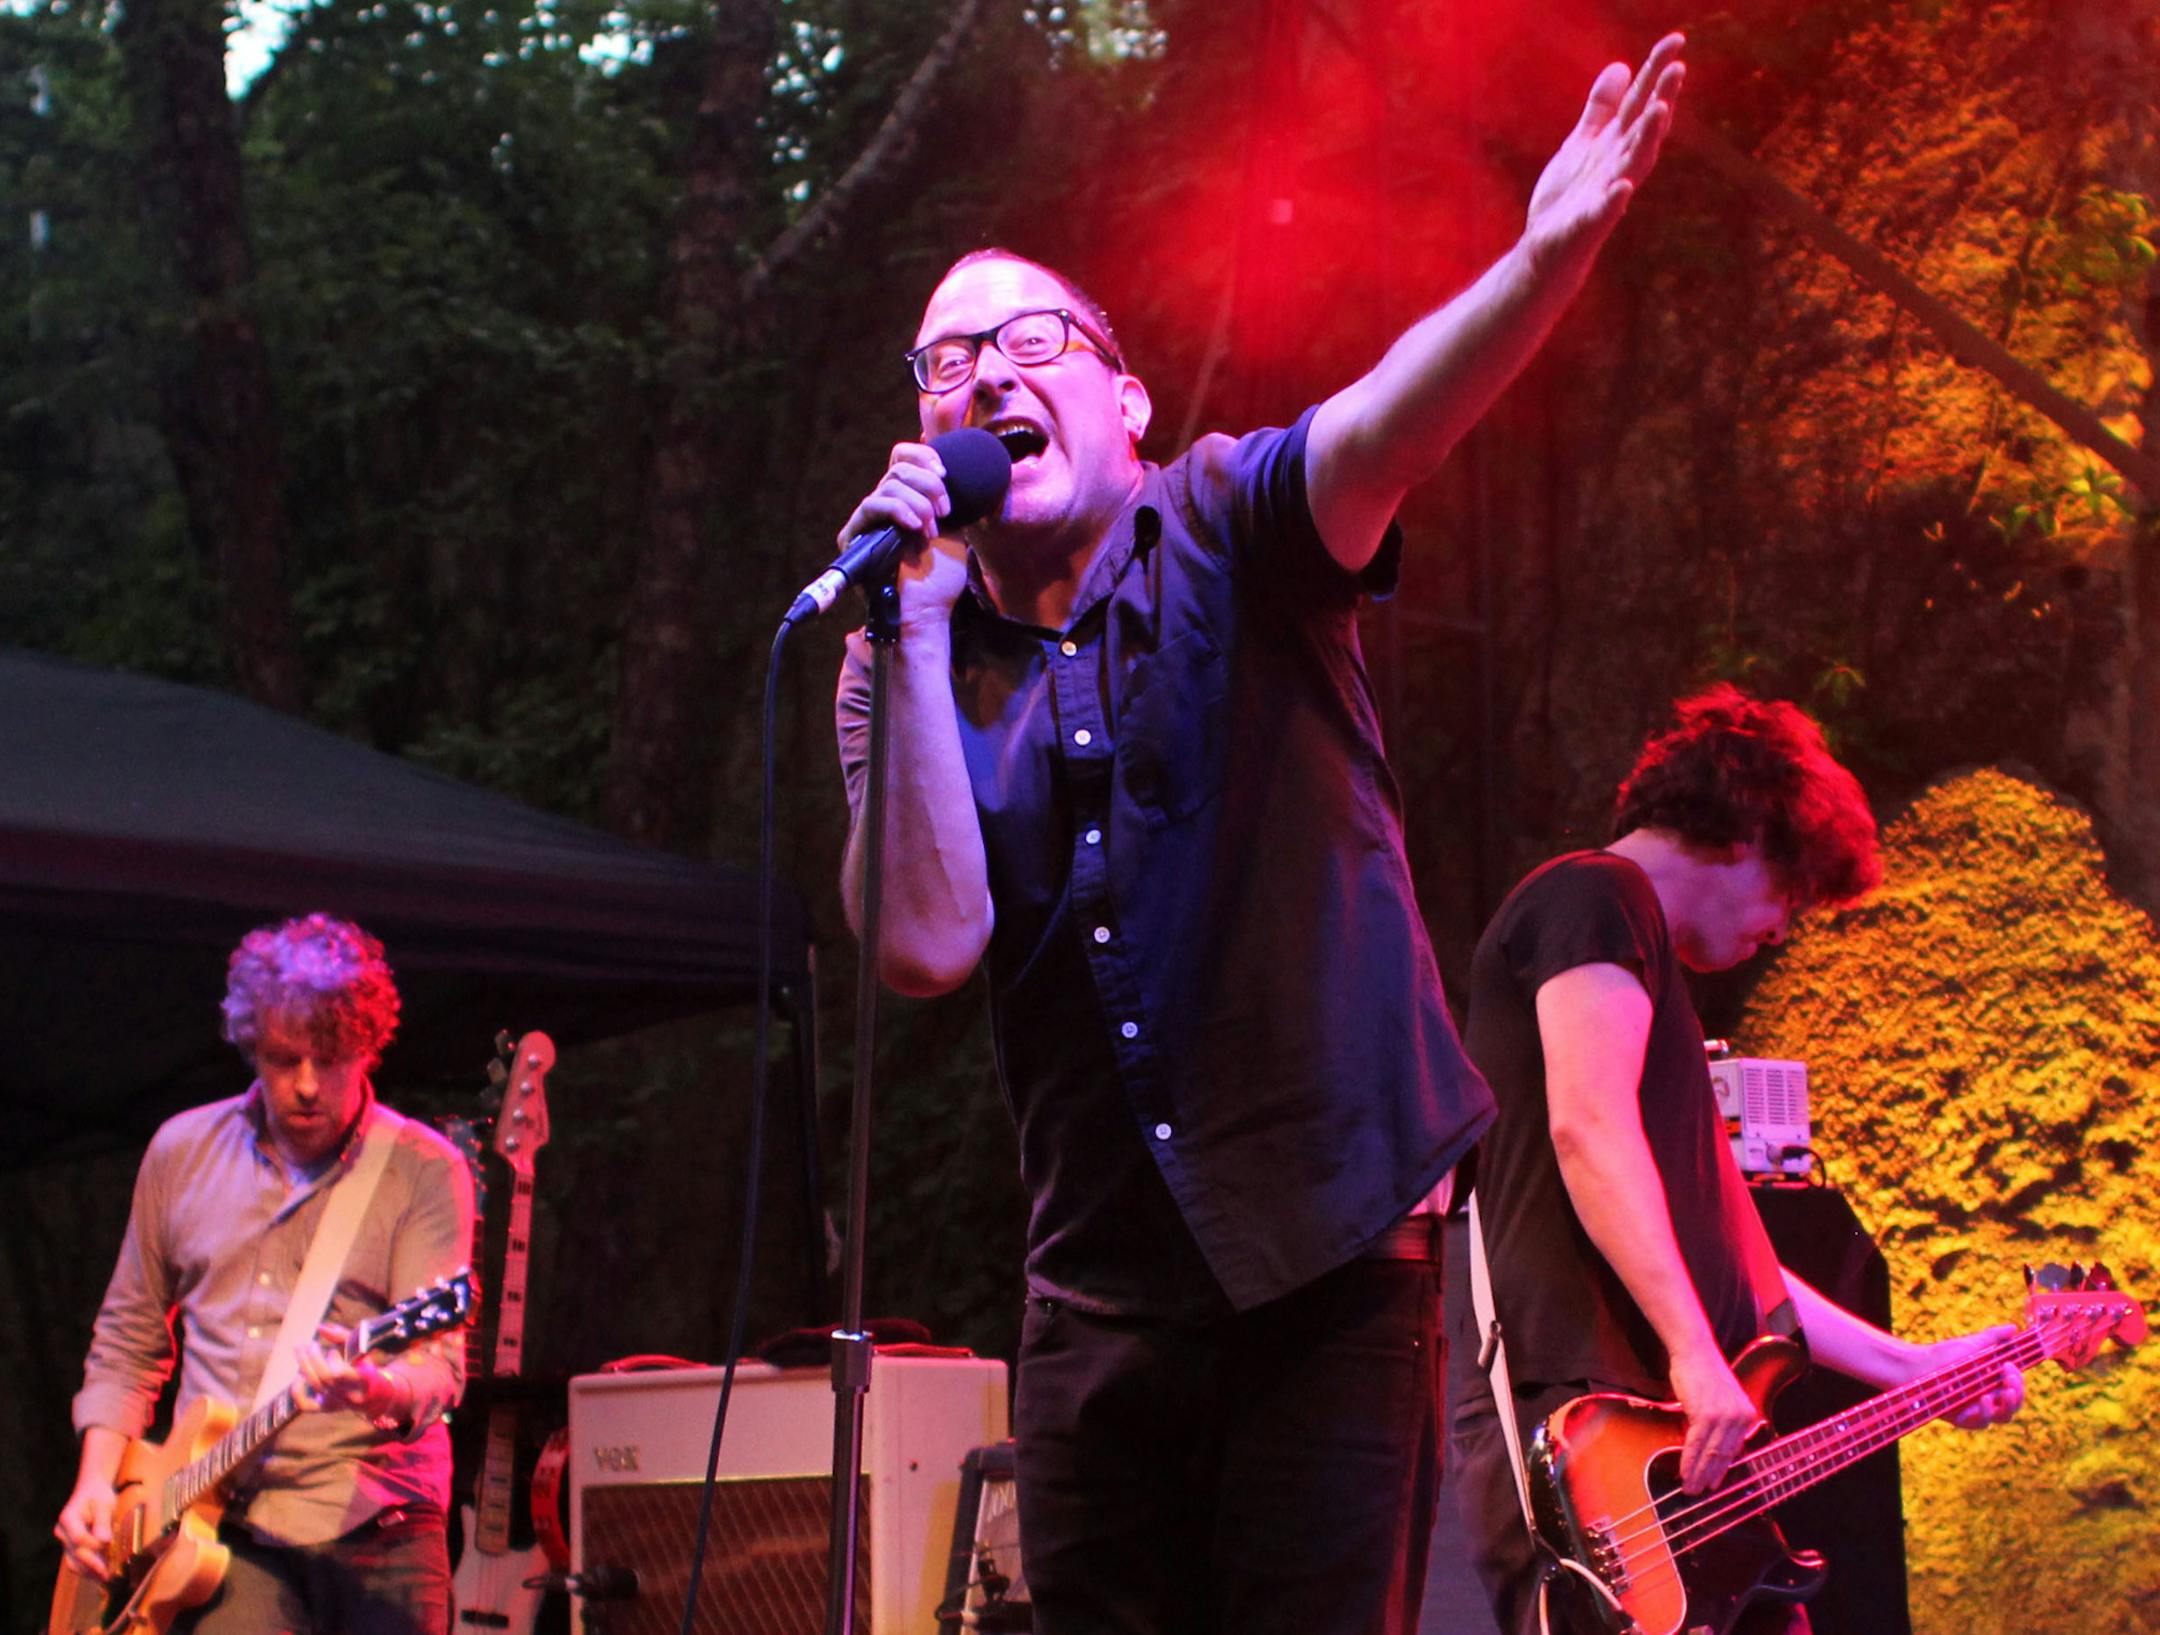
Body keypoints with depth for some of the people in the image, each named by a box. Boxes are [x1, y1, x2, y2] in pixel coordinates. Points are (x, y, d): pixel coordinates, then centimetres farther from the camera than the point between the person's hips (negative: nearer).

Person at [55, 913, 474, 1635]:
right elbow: (127, 1339, 21)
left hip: (372, 1525, -1)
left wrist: (381, 1391, -33)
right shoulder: (182, 1151, 12)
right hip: (219, 1530, 2)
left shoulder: (424, 1170, 0)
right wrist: (96, 1480, 8)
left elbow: (440, 1360, -10)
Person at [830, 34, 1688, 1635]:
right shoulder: (904, 667, 7)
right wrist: (916, 631, -13)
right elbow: (927, 946, -9)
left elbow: (1391, 421, -22)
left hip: (1331, 1247, -3)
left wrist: (1548, 257, -42)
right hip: (1101, 1286, 4)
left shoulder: (1231, 532, 0)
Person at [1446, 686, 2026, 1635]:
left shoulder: (1654, 980, 30)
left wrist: (1912, 1367, 32)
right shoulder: (1598, 897, 0)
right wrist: (1695, 1353, -24)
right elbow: (1588, 1129, -17)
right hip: (1570, 1416, -10)